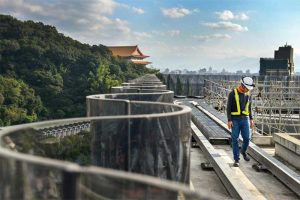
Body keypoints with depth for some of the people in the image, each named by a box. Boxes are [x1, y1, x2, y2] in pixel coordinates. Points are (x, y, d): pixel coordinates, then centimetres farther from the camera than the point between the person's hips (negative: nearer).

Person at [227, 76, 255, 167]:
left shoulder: (248, 95, 7)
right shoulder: (232, 93, -8)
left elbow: (249, 108, 15)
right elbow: (228, 107, -8)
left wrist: (251, 119, 8)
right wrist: (229, 120, -15)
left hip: (244, 120, 4)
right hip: (235, 120, -4)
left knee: (246, 138, 0)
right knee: (235, 140, -6)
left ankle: (243, 151, 32)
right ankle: (236, 160, 3)